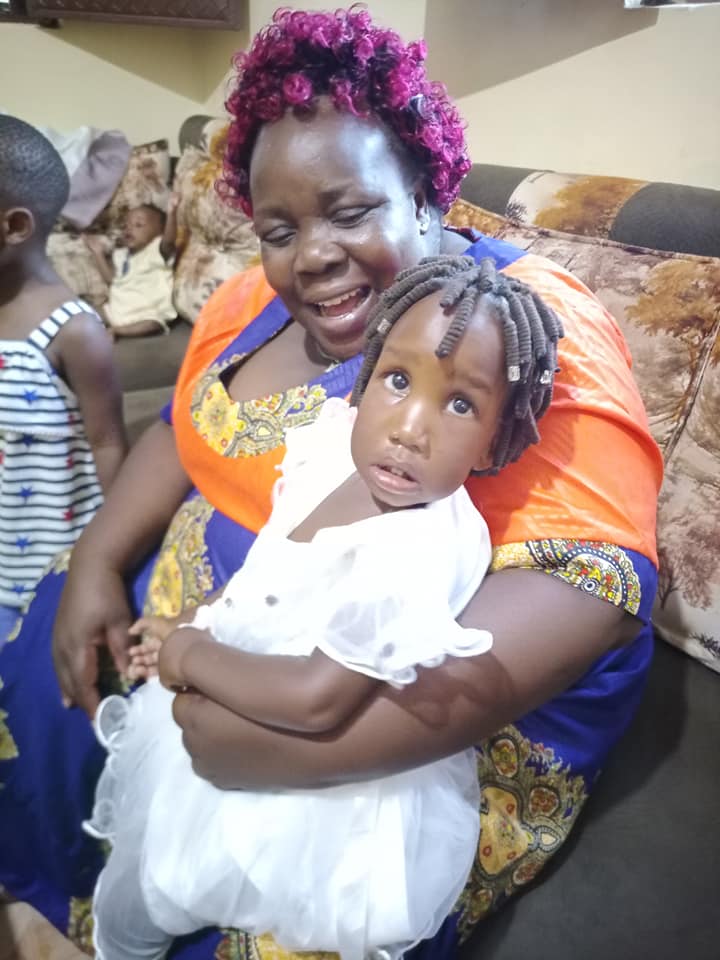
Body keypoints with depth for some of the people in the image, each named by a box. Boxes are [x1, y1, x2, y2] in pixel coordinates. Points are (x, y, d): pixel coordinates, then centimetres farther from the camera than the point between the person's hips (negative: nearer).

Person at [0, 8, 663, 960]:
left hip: (441, 706, -6)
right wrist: (98, 561, -4)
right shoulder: (255, 301, 1)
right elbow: (183, 435, 13)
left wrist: (306, 742, -35)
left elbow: (586, 589, -29)